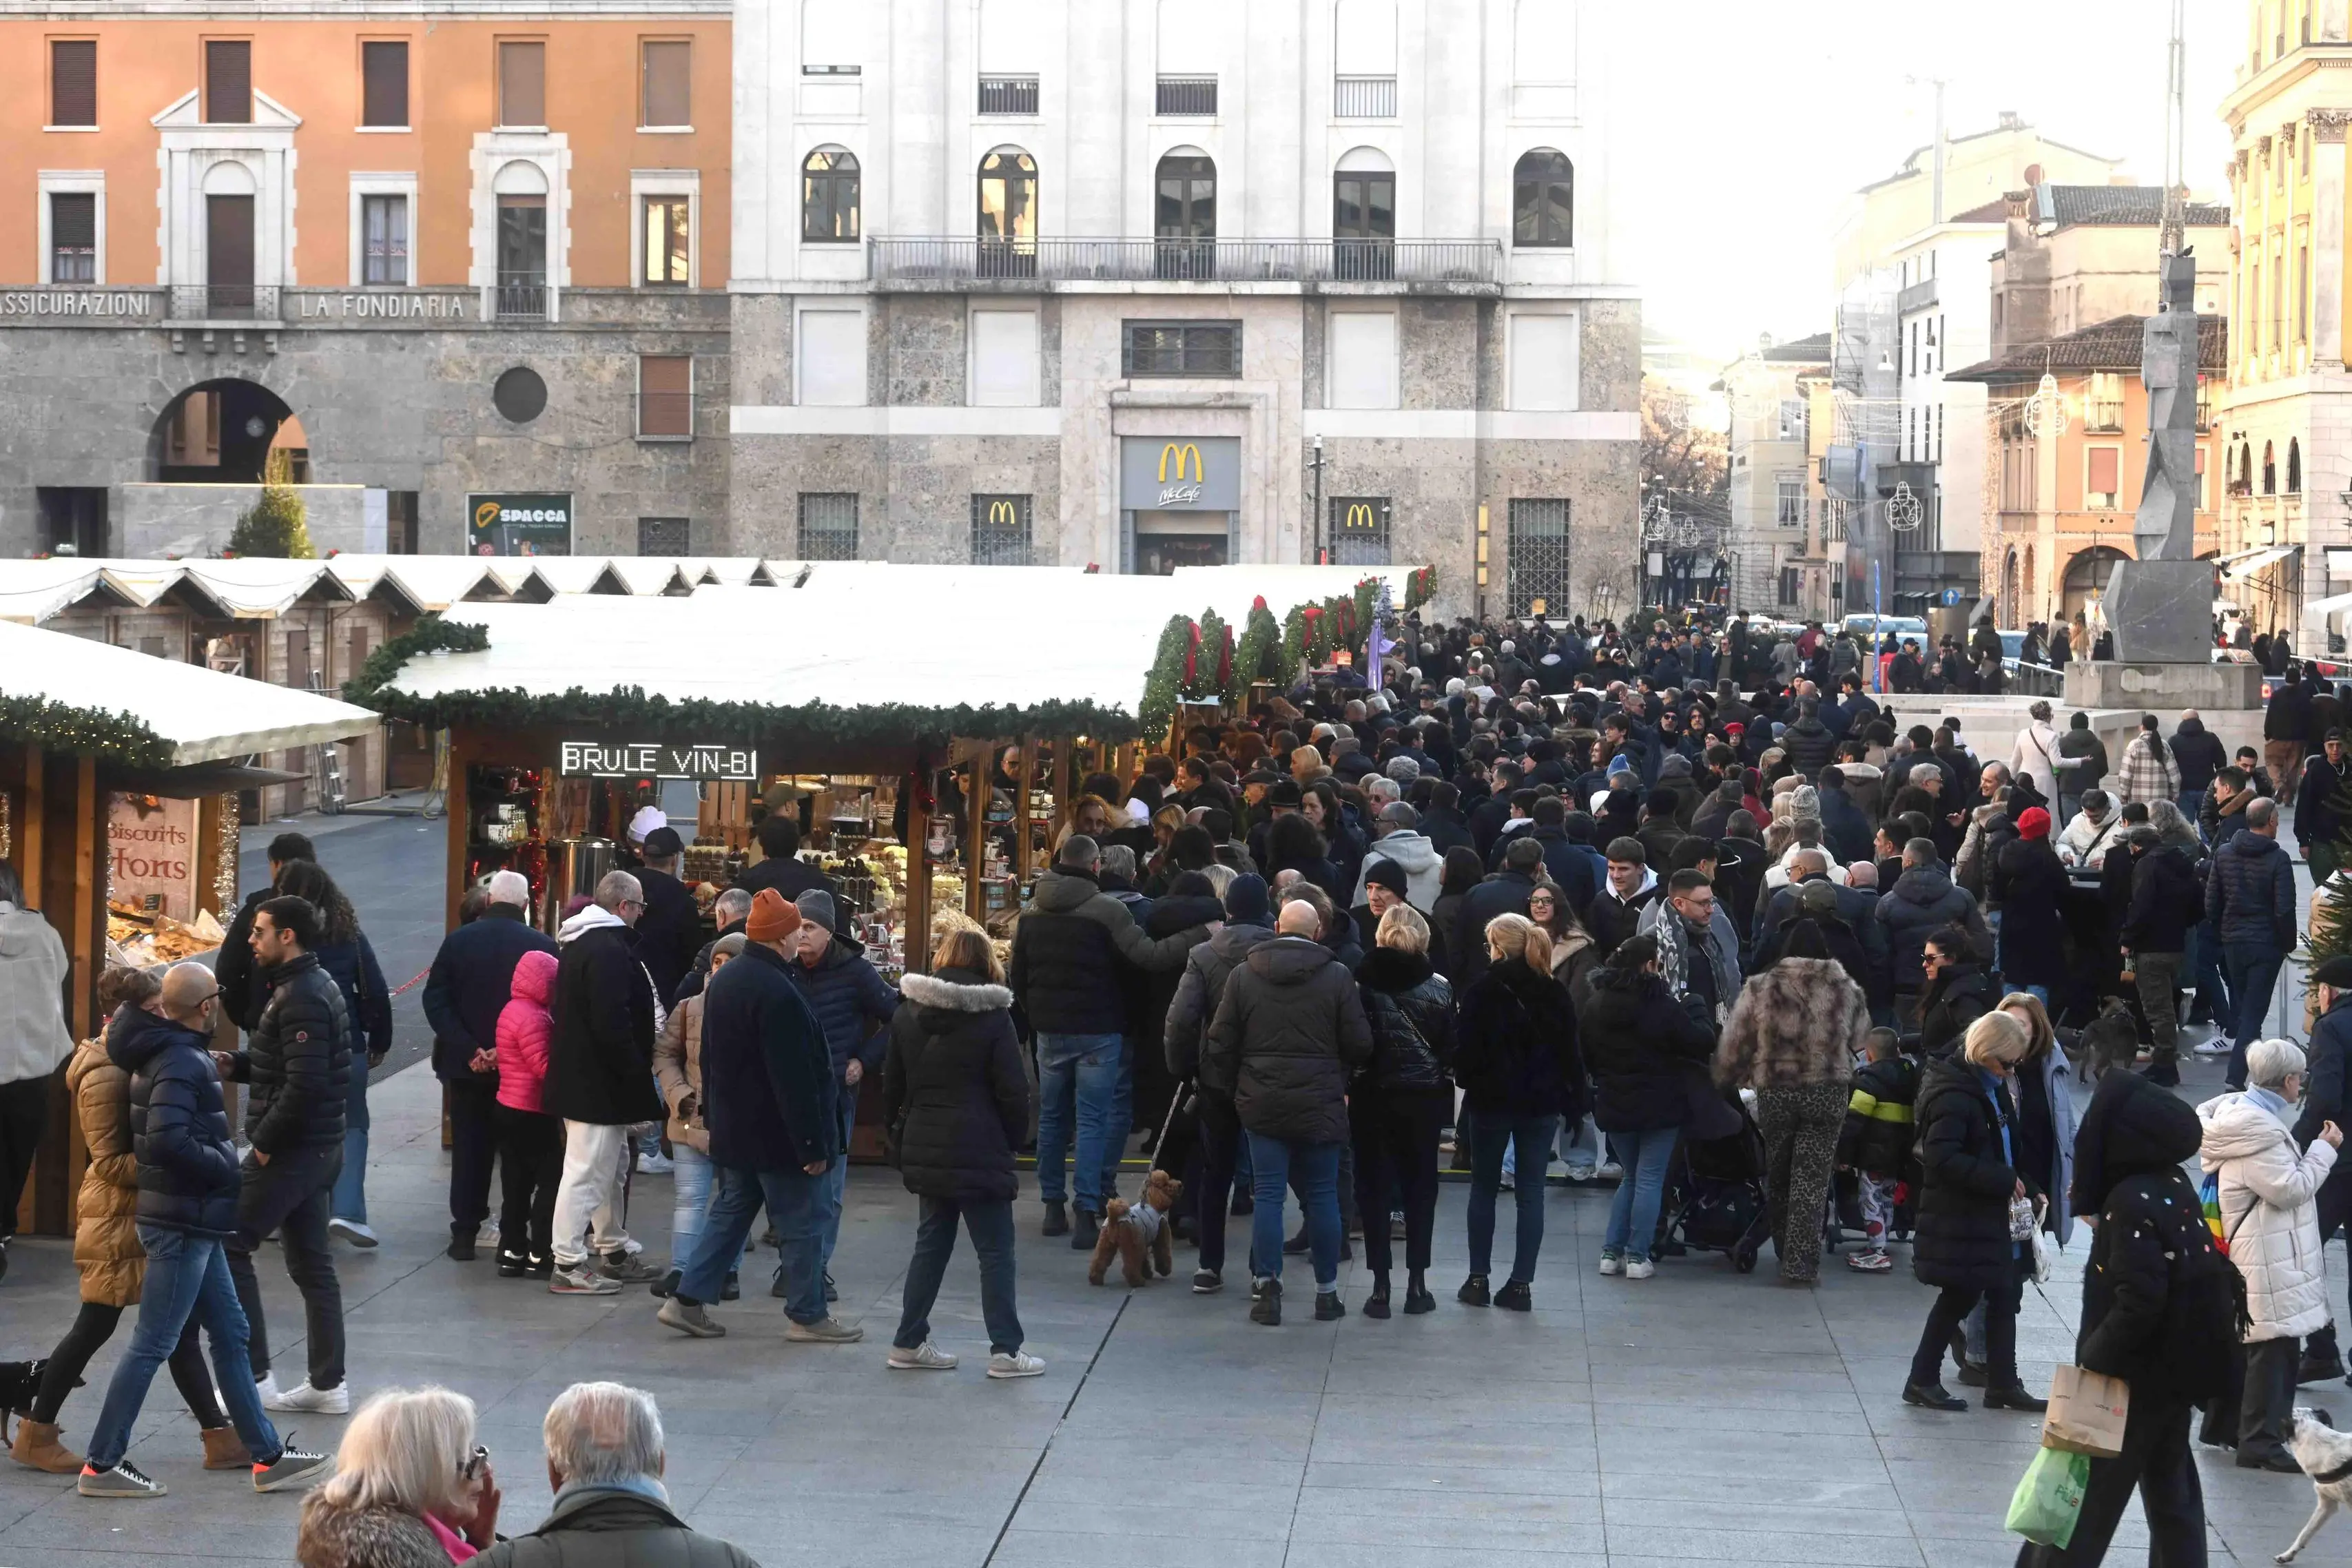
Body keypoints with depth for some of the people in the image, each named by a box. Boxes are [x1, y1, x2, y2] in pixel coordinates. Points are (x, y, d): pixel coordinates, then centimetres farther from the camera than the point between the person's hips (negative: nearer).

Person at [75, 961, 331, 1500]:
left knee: (230, 1334, 13)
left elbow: (162, 1134, 19)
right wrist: (227, 1171, -18)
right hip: (183, 1224, -10)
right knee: (152, 1345, -4)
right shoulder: (182, 1062, -19)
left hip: (191, 1220, 10)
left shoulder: (167, 1052, 11)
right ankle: (102, 1465, 2)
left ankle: (267, 1458, 19)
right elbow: (169, 1140, -30)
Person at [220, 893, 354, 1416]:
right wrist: (235, 1063, 6)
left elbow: (304, 1084, -26)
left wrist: (265, 1142, -18)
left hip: (292, 1150, -10)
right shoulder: (313, 985, 13)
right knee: (310, 1262, 13)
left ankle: (254, 1376, -2)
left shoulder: (302, 999, -19)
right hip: (317, 1148, 10)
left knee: (229, 1246, -3)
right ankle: (328, 1383, 16)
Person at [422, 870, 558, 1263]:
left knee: (469, 1150, 10)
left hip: (468, 1066, 1)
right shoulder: (543, 947, -7)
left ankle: (465, 1234, 10)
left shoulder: (458, 941, -2)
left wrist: (469, 1049, -11)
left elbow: (435, 1001, -7)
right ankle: (513, 1238, 8)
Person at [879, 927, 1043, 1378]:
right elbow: (1013, 1092, -9)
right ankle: (1005, 1350, 1)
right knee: (996, 1250, 2)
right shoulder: (993, 1018, -10)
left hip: (923, 1150, 6)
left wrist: (901, 1139, 18)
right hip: (979, 1151, -6)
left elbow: (892, 1087, 10)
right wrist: (1013, 1140, 5)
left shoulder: (908, 1015, 5)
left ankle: (909, 1343, 17)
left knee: (931, 1243, 16)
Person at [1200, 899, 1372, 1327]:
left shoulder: (1244, 975, 1)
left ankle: (1267, 1288, -1)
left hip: (1261, 1103, 1)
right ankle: (1327, 1292, 11)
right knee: (1322, 1195, 6)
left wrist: (1231, 1087, 16)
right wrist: (1343, 1081, 15)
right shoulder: (1337, 977, -4)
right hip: (1320, 1104, -1)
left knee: (1268, 1194, 3)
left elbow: (1220, 1042, 3)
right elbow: (1359, 1045, -4)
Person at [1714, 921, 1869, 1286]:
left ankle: (1786, 1253, 28)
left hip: (1774, 1093, 0)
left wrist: (1727, 1079, 16)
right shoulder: (1848, 992, -4)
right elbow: (1858, 1042, 5)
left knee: (1777, 1177, 17)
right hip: (1828, 1093, 0)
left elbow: (1733, 1044, -1)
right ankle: (1801, 1263, 0)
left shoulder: (1760, 989, -6)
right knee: (1812, 1180, 3)